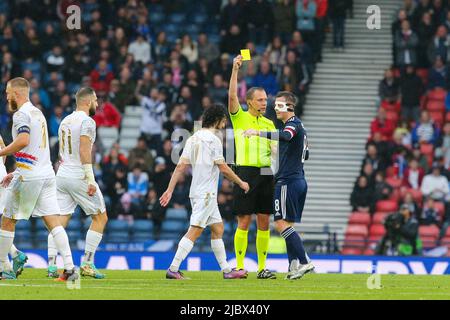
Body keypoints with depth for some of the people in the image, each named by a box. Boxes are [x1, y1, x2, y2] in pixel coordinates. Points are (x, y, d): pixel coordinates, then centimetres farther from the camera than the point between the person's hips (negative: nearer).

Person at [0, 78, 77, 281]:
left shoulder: (21, 114, -8)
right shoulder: (38, 113, 20)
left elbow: (23, 141, -25)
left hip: (28, 176, -8)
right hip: (46, 173, 8)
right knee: (53, 222, -1)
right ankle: (70, 267, -12)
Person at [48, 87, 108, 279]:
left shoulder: (65, 121, 16)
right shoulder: (86, 121, -10)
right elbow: (84, 150, -19)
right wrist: (90, 180, -20)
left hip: (62, 174, 7)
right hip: (79, 175, -7)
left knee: (60, 221, 4)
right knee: (100, 218, 5)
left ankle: (51, 265, -5)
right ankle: (87, 263, 0)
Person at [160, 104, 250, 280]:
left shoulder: (193, 139, 11)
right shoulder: (213, 139, -12)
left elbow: (181, 166, 8)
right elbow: (223, 168, -13)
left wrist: (170, 190, 8)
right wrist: (241, 183, -2)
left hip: (197, 191, 9)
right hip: (206, 193, -9)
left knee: (218, 229, 14)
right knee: (194, 231, -11)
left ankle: (226, 270, 16)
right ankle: (173, 269, -15)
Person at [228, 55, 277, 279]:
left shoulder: (269, 123, 16)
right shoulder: (239, 117, 2)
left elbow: (275, 149, 16)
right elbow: (232, 96, -13)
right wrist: (235, 70, -20)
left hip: (265, 174, 5)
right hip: (246, 172, -5)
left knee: (264, 222, 4)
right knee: (244, 222, -5)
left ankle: (262, 267, 8)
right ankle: (239, 266, 0)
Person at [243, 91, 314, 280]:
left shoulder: (293, 124, -10)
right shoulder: (298, 125, 21)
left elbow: (285, 136, -35)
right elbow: (305, 155, 31)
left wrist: (258, 133, -39)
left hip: (288, 181, -10)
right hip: (299, 179, 10)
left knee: (281, 223, -11)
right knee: (287, 224, 10)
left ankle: (304, 262, -15)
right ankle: (295, 265, 5)